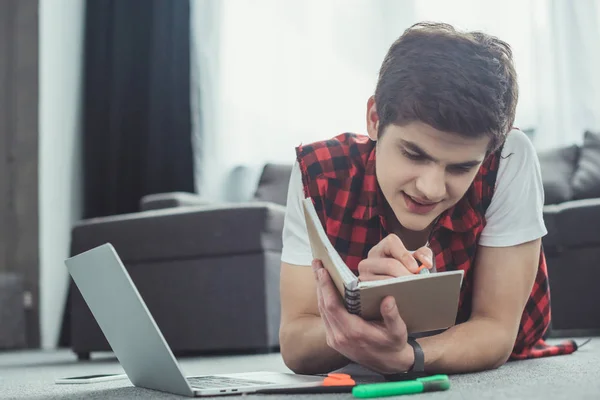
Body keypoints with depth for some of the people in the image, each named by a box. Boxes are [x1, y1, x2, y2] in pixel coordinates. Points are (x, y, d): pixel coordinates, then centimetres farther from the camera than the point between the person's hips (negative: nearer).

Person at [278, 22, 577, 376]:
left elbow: (496, 331, -24)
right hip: (364, 386, 0)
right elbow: (295, 349, -23)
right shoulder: (318, 173, -25)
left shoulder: (509, 158, -27)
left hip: (496, 382, 0)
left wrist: (403, 357, -45)